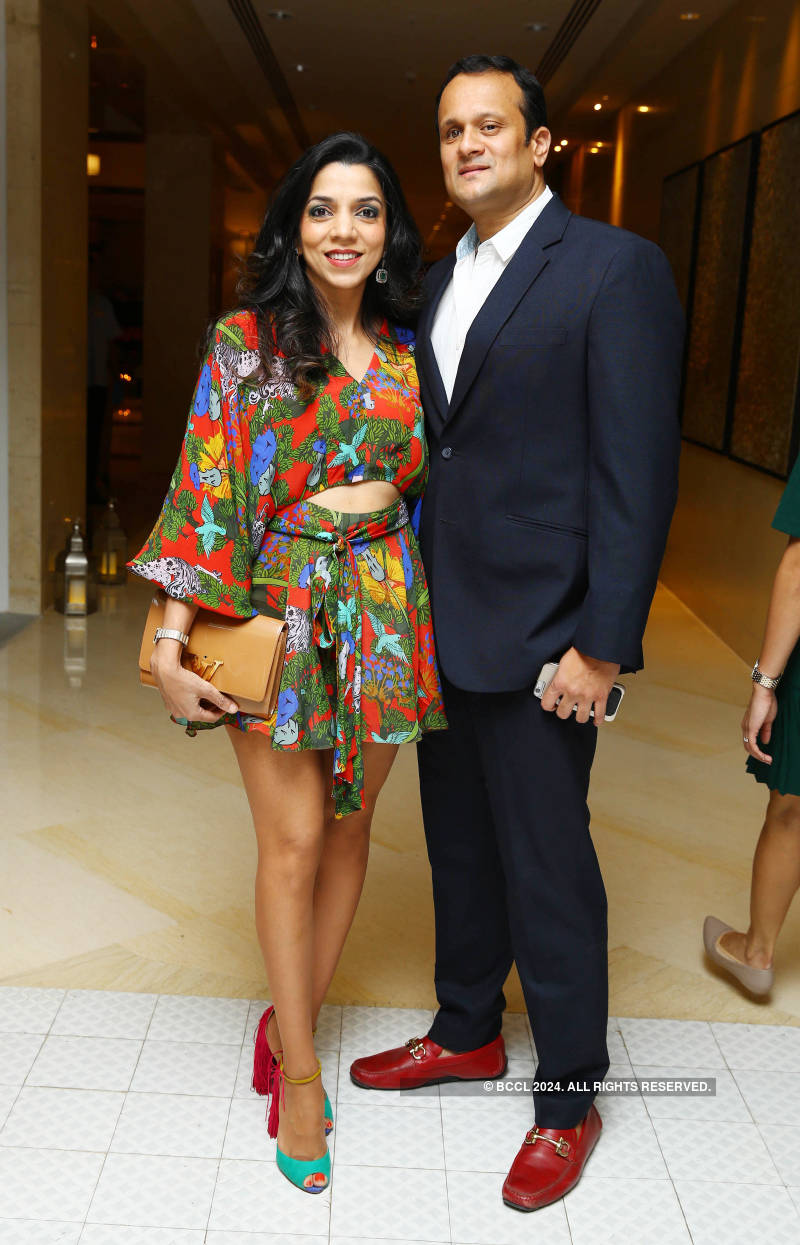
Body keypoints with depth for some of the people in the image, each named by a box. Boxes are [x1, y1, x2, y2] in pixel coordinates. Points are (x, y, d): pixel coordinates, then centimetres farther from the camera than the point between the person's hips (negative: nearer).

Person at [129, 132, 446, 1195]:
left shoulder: (406, 351, 7)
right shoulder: (245, 341, -3)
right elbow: (205, 491, -7)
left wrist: (373, 496, -6)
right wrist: (172, 644, -11)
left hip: (379, 616, 4)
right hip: (275, 613, -3)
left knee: (347, 826, 10)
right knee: (292, 840, 0)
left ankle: (292, 1019, 30)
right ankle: (299, 1068, 17)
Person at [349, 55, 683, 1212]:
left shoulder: (615, 268, -9)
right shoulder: (438, 283, 13)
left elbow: (637, 471, -14)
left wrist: (601, 644, -17)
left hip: (538, 634, -7)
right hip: (441, 628, 7)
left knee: (548, 868, 4)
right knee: (460, 845, 20)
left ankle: (569, 1097, 25)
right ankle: (468, 1031, 41)